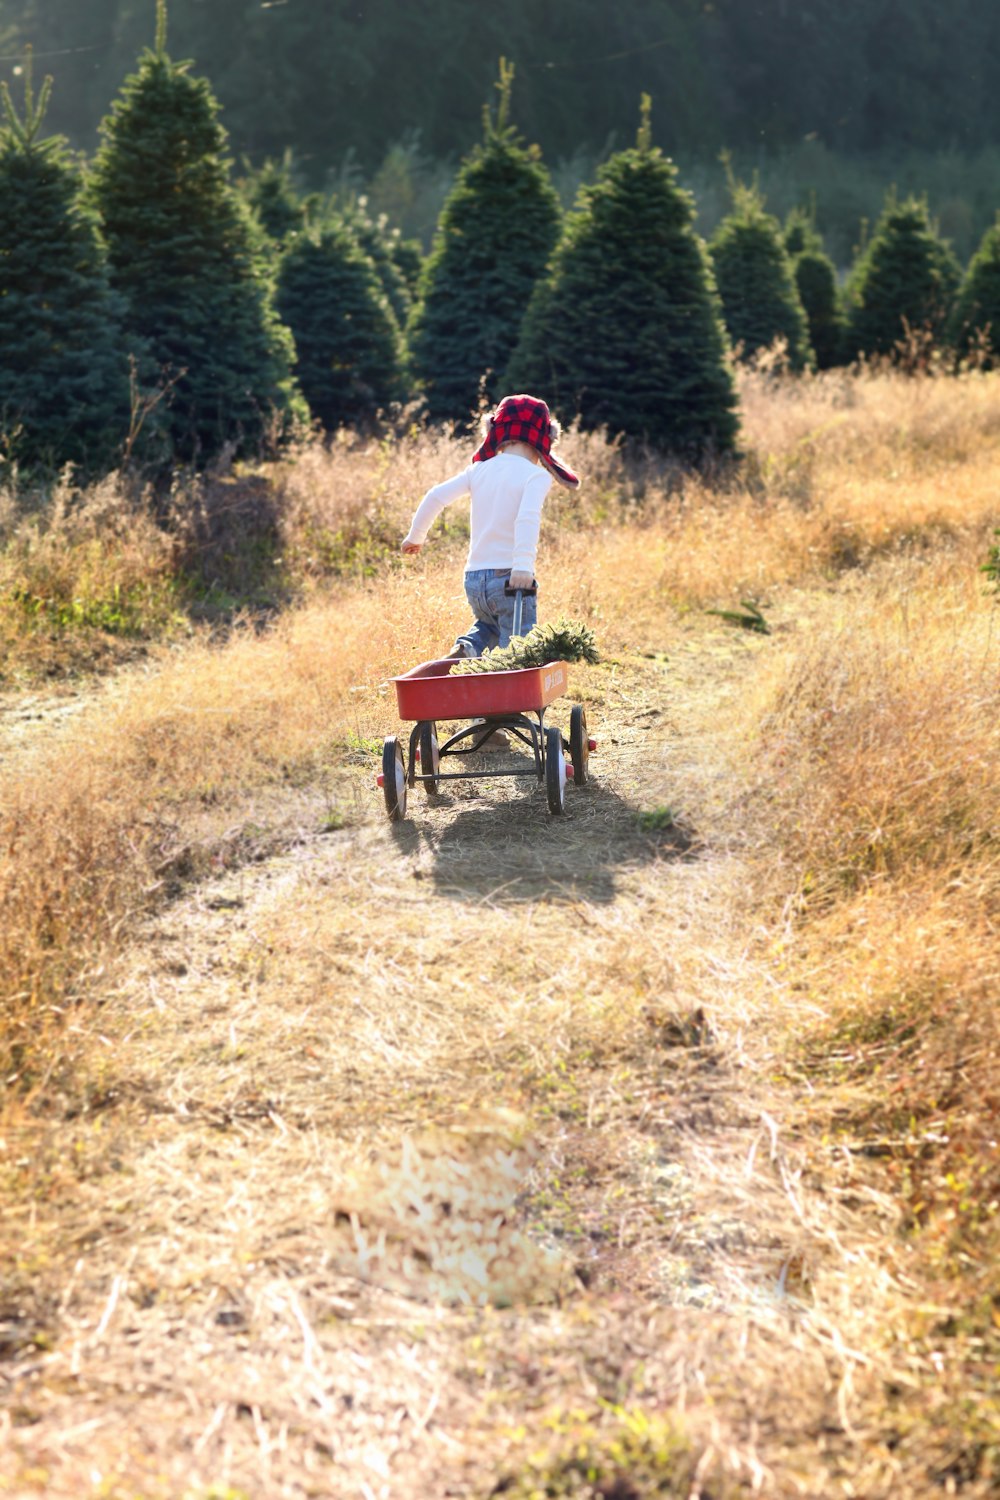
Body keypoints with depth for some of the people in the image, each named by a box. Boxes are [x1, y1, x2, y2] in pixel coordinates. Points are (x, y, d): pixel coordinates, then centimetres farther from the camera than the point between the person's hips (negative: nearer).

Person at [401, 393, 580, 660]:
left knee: (488, 625, 32)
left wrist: (416, 535, 21)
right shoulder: (536, 475, -6)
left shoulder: (480, 469, 9)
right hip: (510, 576, -5)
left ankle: (466, 647, 4)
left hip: (474, 578, 5)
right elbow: (527, 518, -22)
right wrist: (523, 566, -31)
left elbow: (436, 496, 6)